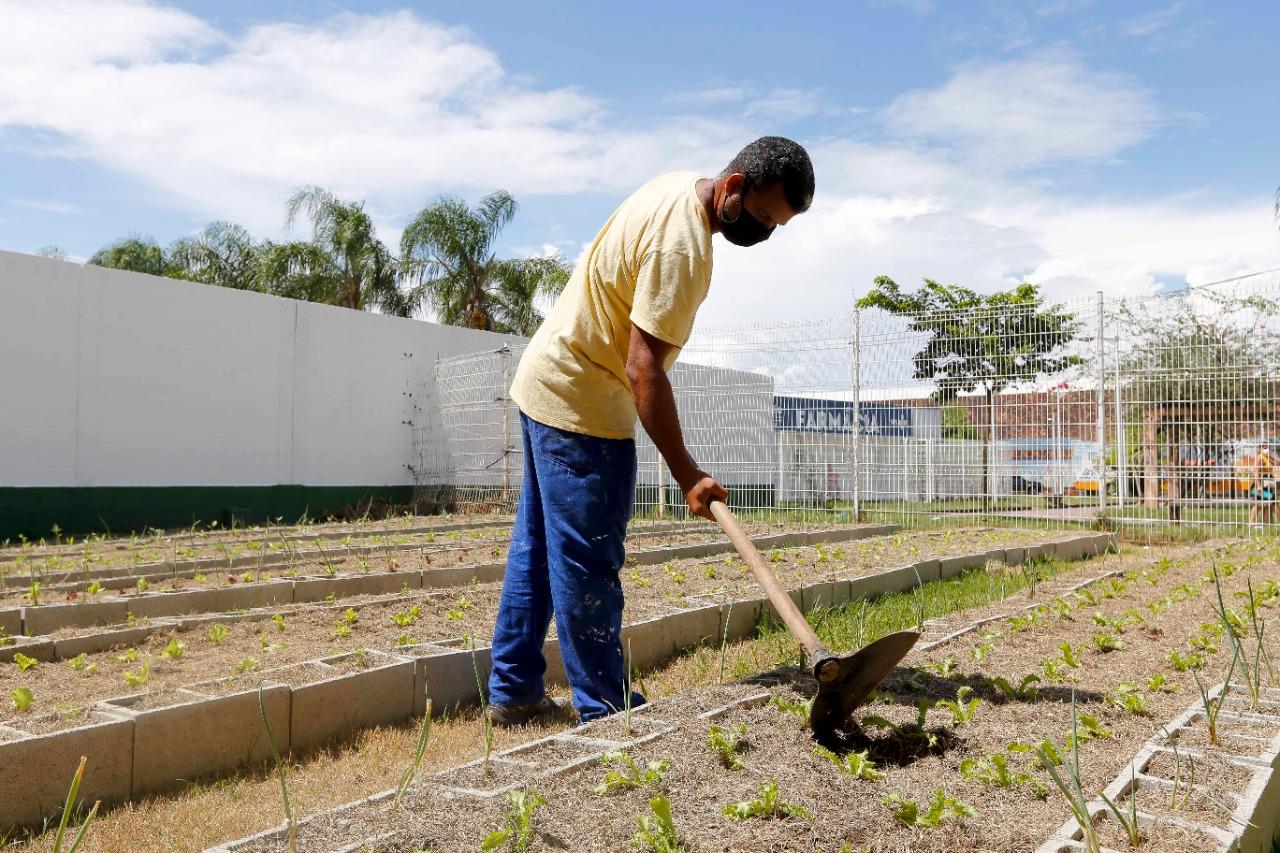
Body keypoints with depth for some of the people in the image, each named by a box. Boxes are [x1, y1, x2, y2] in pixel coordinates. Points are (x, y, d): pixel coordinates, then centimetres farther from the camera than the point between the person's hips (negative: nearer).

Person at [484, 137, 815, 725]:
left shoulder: (679, 186, 7)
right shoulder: (682, 247, -24)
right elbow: (644, 368, -27)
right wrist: (686, 475, -26)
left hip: (544, 384, 11)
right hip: (581, 409, -11)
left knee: (537, 545, 14)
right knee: (587, 566, -3)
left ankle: (513, 692, 25)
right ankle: (606, 713, 8)